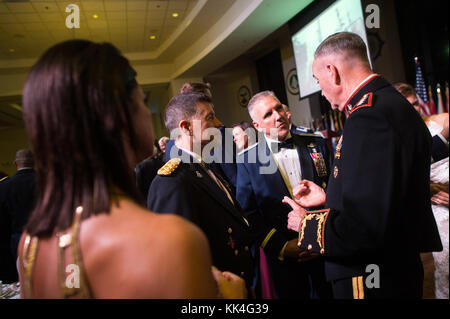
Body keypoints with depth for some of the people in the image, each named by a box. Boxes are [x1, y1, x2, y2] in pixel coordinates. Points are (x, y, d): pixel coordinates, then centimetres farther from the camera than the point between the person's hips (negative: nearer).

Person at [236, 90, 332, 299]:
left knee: (328, 293, 18)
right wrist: (281, 246, -13)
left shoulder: (316, 144, 0)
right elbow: (248, 213, -6)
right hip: (284, 257, -2)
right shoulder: (247, 161, -5)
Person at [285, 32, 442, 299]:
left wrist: (307, 223, -13)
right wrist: (328, 199, 13)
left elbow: (365, 227, -29)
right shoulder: (392, 103, 7)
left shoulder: (369, 118, -25)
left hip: (370, 284, -9)